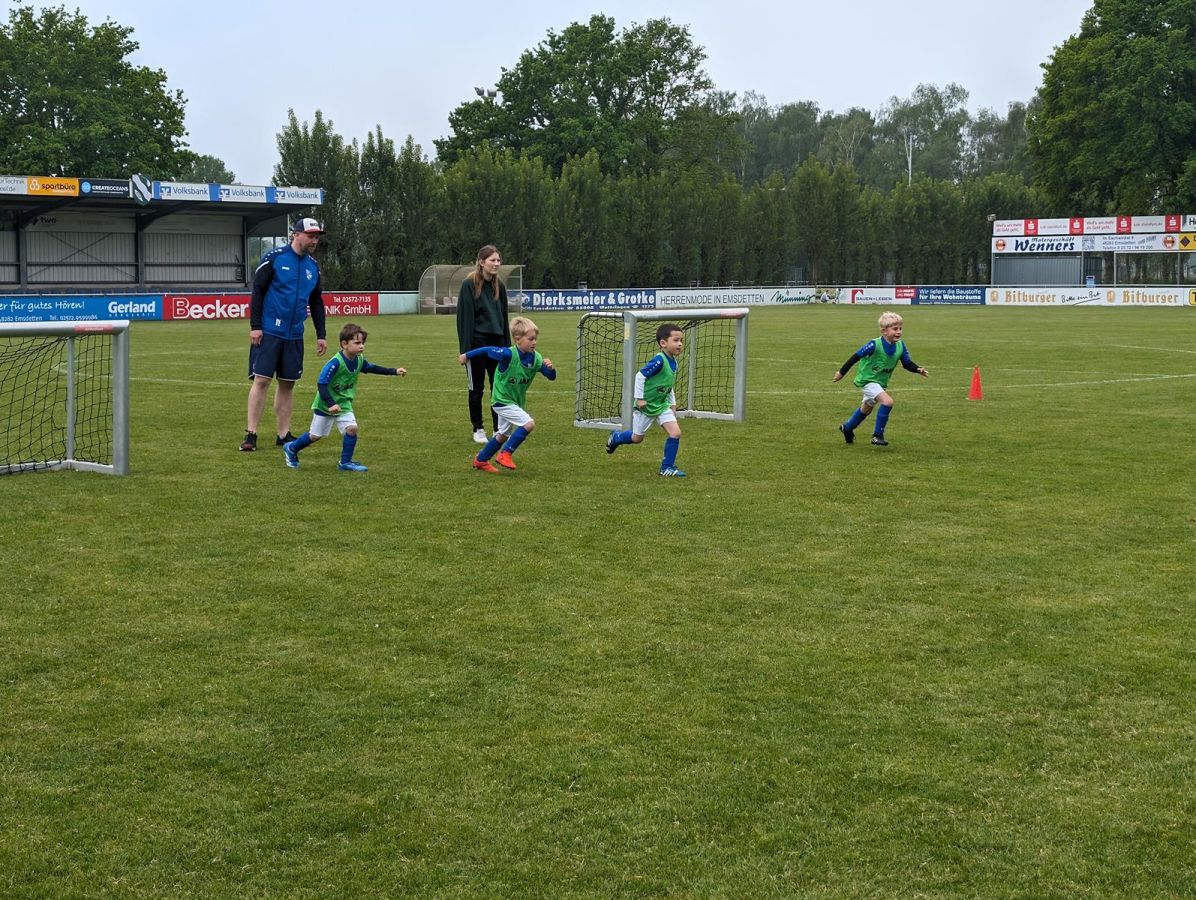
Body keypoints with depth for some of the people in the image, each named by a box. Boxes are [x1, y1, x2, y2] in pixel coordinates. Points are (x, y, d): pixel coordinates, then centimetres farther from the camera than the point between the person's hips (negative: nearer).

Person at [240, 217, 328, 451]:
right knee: (261, 380, -8)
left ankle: (284, 434, 14)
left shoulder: (313, 267, 11)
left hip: (294, 335, 5)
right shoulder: (274, 258, -6)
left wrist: (320, 335, 15)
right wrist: (255, 326, -11)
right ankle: (251, 434, -4)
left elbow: (317, 302, 19)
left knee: (288, 383, 8)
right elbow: (257, 291, -6)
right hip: (268, 332, -5)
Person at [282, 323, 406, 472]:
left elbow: (372, 368, 14)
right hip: (325, 404, -6)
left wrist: (394, 371, 10)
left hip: (344, 403, 6)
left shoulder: (359, 360, -8)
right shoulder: (335, 363, -31)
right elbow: (321, 384, -32)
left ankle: (346, 462, 3)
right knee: (315, 435, 7)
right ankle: (291, 448, 33)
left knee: (351, 428, -12)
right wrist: (331, 404, -41)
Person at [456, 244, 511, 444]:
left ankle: (500, 429, 11)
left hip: (497, 342, 5)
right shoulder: (469, 285, -9)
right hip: (477, 343, -5)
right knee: (476, 388, 6)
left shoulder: (499, 286, 8)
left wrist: (507, 346, 12)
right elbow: (464, 318, -11)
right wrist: (464, 349, -15)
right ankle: (478, 429, 16)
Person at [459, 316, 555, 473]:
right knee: (529, 424, -21)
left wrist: (550, 368, -30)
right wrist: (467, 356, -2)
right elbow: (487, 350, -14)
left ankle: (481, 460, 39)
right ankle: (505, 454, -8)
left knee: (503, 435, 20)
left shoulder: (536, 358, -10)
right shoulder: (508, 354, -27)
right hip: (502, 400, -8)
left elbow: (552, 377, -7)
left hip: (516, 402, 8)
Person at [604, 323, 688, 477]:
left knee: (675, 433, -10)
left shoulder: (673, 363, 0)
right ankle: (615, 437, 41)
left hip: (662, 405, 7)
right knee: (637, 438, 10)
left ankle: (667, 467, 1)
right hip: (646, 406, -7)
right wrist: (640, 398, -21)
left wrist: (673, 403, 12)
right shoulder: (659, 361, -26)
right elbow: (640, 376, -24)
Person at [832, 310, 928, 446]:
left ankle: (847, 427, 51)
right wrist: (842, 372, -13)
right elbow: (856, 356, -19)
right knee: (887, 401, -26)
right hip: (868, 380, -7)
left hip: (881, 382, 7)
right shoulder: (875, 345, -27)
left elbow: (907, 363, 1)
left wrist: (918, 369, -19)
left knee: (866, 409, 25)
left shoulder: (901, 346, -10)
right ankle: (877, 435, -14)